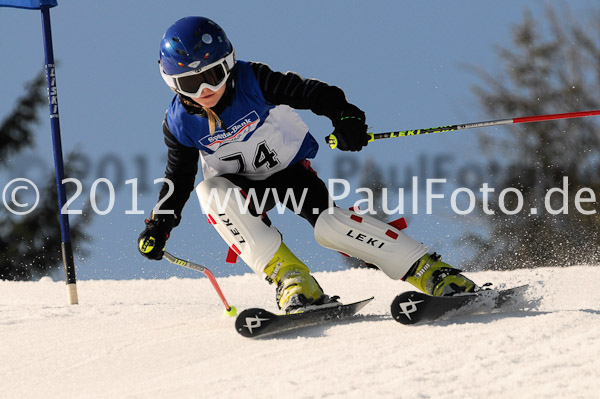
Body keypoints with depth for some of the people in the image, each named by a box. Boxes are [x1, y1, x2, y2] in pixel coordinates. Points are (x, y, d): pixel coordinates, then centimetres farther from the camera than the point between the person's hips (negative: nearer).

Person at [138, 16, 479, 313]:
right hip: (241, 184, 2)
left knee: (329, 225, -27)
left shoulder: (254, 82, -23)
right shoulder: (181, 123, -15)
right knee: (210, 192, -32)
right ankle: (291, 281, -34)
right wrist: (159, 225, -13)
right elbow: (179, 179, -1)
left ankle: (433, 272, -21)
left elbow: (312, 93, -27)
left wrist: (343, 115, -46)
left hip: (290, 167, -2)